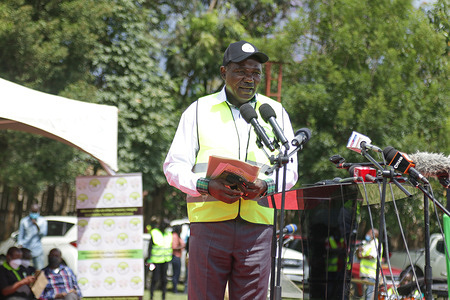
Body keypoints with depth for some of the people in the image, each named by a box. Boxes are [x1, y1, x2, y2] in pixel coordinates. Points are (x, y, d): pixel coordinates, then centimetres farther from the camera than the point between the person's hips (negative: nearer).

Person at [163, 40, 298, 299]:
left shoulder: (276, 112, 17)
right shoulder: (200, 110, 11)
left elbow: (290, 170, 13)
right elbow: (174, 166, 6)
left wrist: (265, 185, -10)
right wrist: (206, 186, -14)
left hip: (258, 222, 2)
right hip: (209, 220, -1)